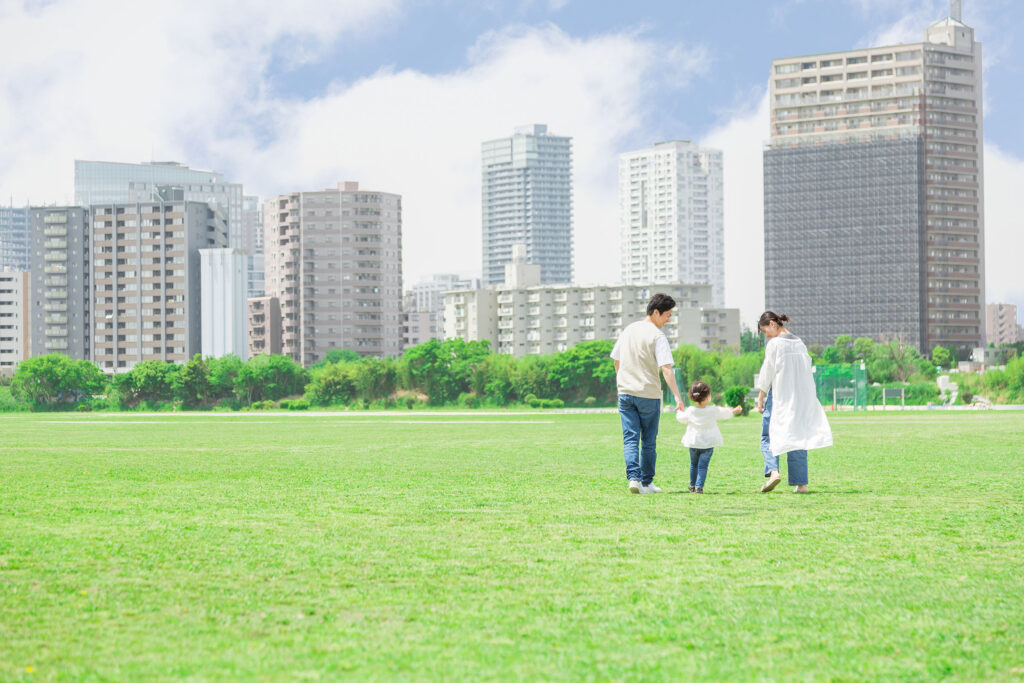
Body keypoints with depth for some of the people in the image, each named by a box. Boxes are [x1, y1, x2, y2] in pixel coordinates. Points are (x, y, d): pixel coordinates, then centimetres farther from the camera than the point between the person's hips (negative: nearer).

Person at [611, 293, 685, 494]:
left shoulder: (628, 330, 9)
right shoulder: (657, 336, -11)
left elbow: (616, 361, 17)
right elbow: (666, 368, -21)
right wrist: (677, 396, -25)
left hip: (625, 393, 4)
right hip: (649, 394, -4)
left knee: (630, 438, 1)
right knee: (649, 441, 8)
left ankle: (633, 478, -15)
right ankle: (646, 483, 14)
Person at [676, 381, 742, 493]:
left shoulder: (690, 411, -7)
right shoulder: (713, 410, -10)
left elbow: (682, 418, 11)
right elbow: (725, 413, 7)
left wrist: (679, 412, 34)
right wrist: (735, 411, 27)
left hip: (693, 442, 2)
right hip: (708, 443, -2)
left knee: (693, 464, 19)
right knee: (703, 465, -2)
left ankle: (692, 486, 29)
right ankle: (699, 486, -14)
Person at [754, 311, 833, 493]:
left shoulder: (774, 344, -9)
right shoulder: (800, 343, 10)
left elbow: (767, 373, -9)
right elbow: (806, 371, 14)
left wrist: (760, 398, -1)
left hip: (779, 396, -6)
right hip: (801, 399, 6)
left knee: (768, 437, 3)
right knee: (798, 437, 9)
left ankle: (773, 471, -20)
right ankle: (801, 483, 5)